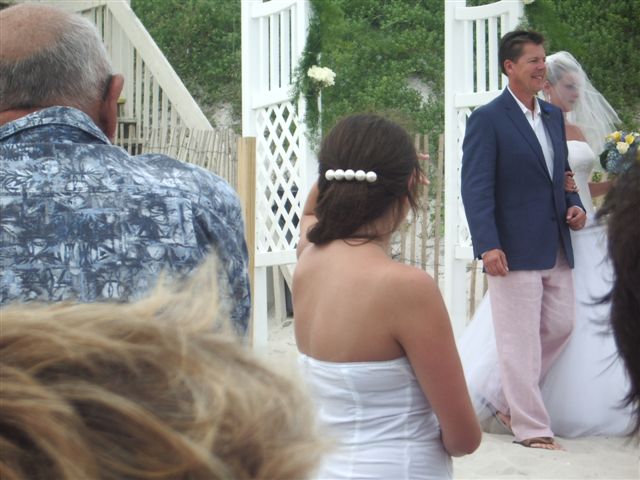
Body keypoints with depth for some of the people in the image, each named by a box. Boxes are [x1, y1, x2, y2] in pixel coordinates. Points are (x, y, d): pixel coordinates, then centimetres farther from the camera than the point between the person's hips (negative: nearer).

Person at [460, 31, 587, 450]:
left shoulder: (554, 116, 13)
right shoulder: (488, 119, -9)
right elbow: (476, 187, -13)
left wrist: (574, 206, 3)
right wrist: (487, 245, -21)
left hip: (556, 249, 8)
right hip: (515, 250, -7)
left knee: (561, 327, 11)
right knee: (521, 340, -1)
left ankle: (508, 398, 27)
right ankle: (531, 426, 8)